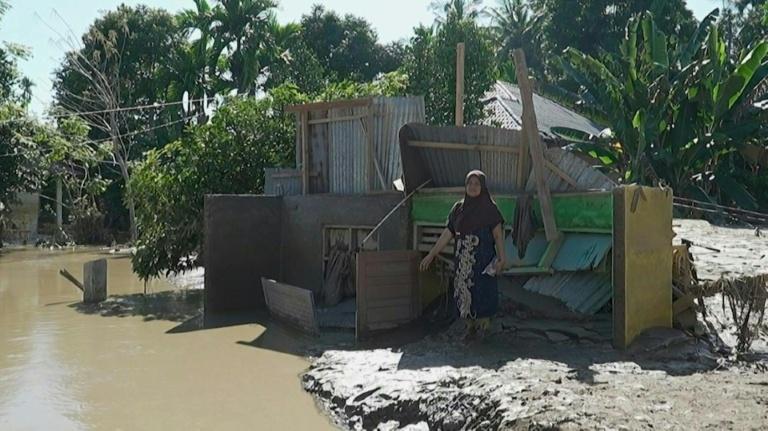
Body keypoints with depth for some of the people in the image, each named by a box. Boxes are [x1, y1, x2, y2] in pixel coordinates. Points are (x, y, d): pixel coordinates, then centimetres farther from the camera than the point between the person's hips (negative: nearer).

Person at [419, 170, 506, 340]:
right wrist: (431, 255, 5)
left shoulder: (489, 208, -2)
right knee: (464, 293, 4)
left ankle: (483, 327, 9)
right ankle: (470, 327, 15)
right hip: (462, 259, 4)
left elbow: (498, 234, -7)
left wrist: (501, 257, -21)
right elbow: (447, 234, 9)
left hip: (483, 259, -4)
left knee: (481, 292, -4)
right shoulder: (458, 208, 8)